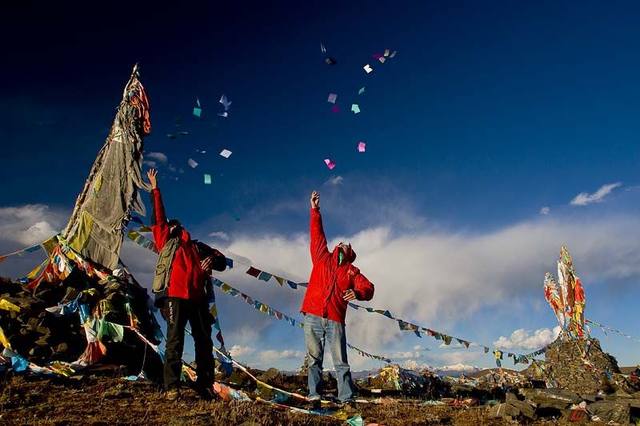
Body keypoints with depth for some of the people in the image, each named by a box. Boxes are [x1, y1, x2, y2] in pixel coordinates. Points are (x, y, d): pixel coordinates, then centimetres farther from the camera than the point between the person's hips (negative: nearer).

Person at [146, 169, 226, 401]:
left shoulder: (197, 246, 26)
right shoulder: (166, 242, 19)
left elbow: (221, 260, 18)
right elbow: (158, 218, 13)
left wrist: (213, 260, -6)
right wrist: (155, 189, 13)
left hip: (198, 297, 3)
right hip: (175, 296, -3)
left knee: (204, 341, 1)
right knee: (175, 341, -7)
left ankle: (205, 386, 6)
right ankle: (172, 388, -6)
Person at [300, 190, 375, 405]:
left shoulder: (351, 271, 14)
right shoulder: (322, 258, 18)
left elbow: (368, 288, 3)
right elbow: (317, 235, 16)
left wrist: (357, 293, -20)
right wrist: (315, 210, 14)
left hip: (335, 320, -1)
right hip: (313, 317, 1)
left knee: (341, 362, -2)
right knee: (314, 359, 0)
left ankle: (347, 400, -3)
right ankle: (314, 397, 1)